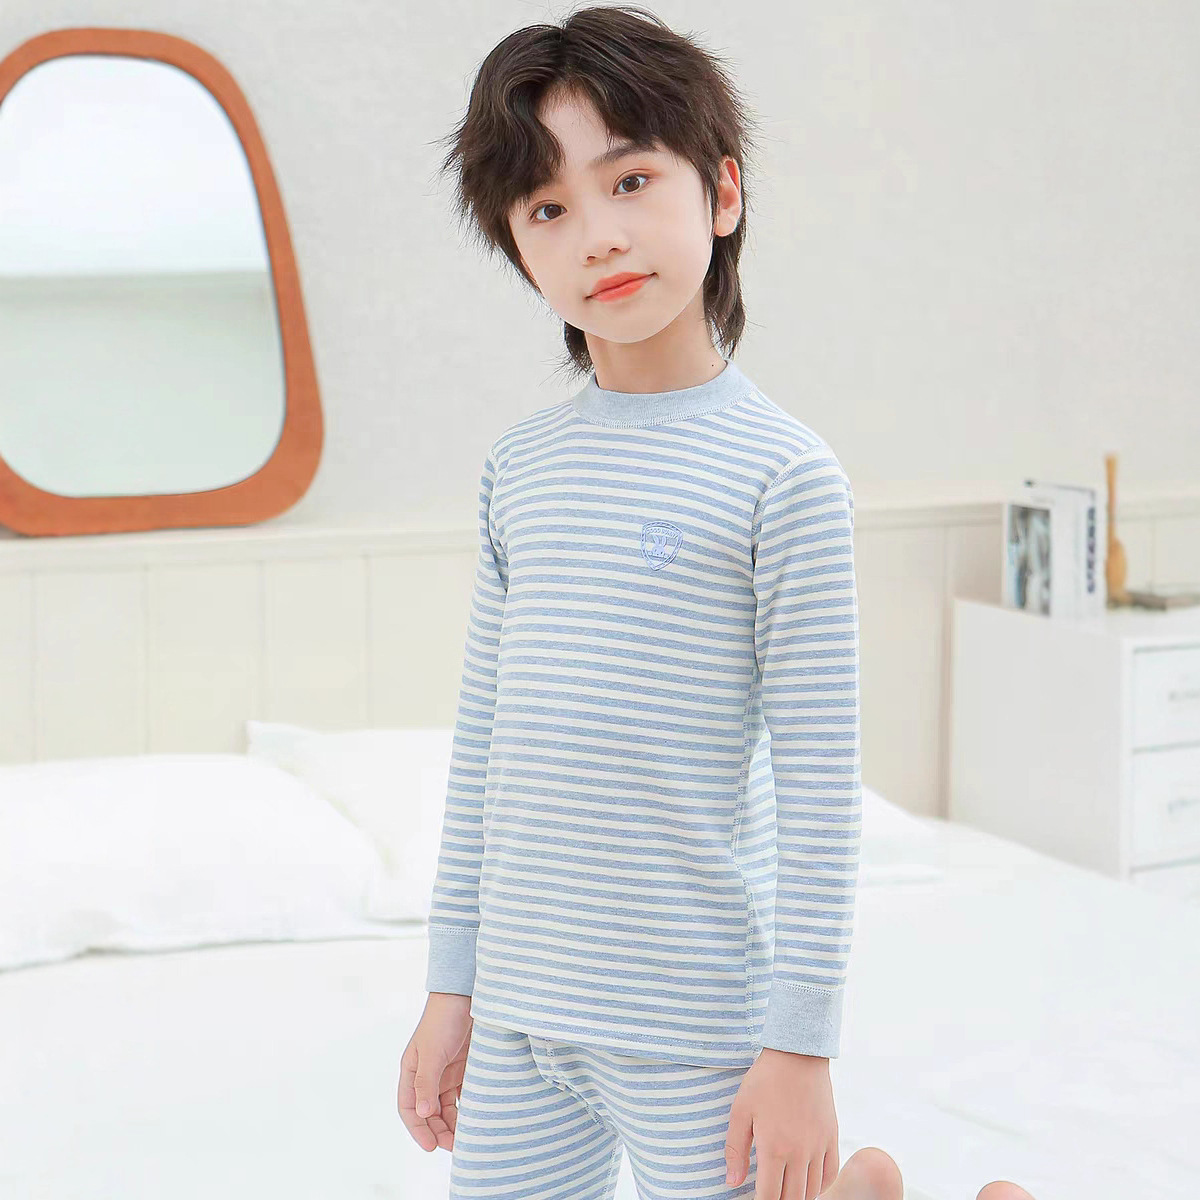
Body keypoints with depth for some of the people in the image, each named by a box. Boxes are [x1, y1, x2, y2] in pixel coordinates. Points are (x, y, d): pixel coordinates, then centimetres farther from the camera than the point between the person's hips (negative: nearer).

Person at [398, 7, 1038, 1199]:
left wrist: (802, 1047, -11)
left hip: (695, 1021, -5)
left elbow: (820, 783, -10)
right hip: (521, 1010, 5)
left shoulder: (781, 472, -10)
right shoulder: (518, 465, 6)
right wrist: (450, 988, 12)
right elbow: (485, 736, 11)